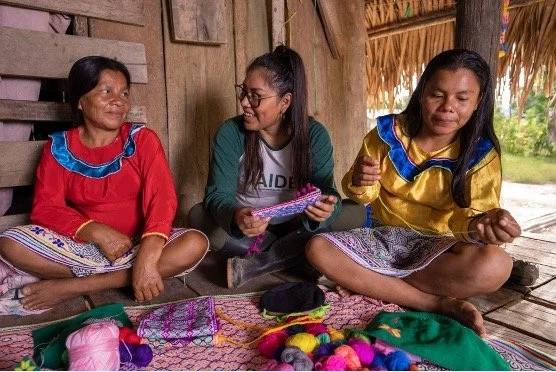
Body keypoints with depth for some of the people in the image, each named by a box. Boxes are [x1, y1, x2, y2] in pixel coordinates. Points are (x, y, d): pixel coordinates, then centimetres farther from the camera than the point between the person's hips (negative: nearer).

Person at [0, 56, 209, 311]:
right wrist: (97, 232, -23)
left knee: (195, 244, -28)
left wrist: (146, 259, -32)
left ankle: (73, 287, -20)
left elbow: (161, 199, -17)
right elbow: (45, 207, -5)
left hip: (138, 244, 0)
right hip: (81, 244, 1)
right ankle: (121, 277, -14)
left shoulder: (143, 139, -5)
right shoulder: (59, 147, 1)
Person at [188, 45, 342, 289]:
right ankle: (288, 256, -18)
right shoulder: (230, 133, -12)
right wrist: (236, 216, -44)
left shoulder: (314, 134, -11)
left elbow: (325, 190, -15)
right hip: (246, 232, 0)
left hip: (296, 229, 0)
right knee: (198, 215, -26)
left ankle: (251, 264, -24)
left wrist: (326, 208, -41)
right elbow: (218, 194, -20)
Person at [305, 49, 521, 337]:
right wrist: (359, 183, -27)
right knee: (317, 249, -23)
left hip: (437, 246, -1)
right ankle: (437, 304, -22)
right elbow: (365, 196, -2)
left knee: (495, 265, -32)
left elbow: (467, 216, -13)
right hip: (383, 238, 2)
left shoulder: (481, 155, -8)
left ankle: (370, 282, -17)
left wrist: (478, 225, -38)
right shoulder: (387, 133, -6)